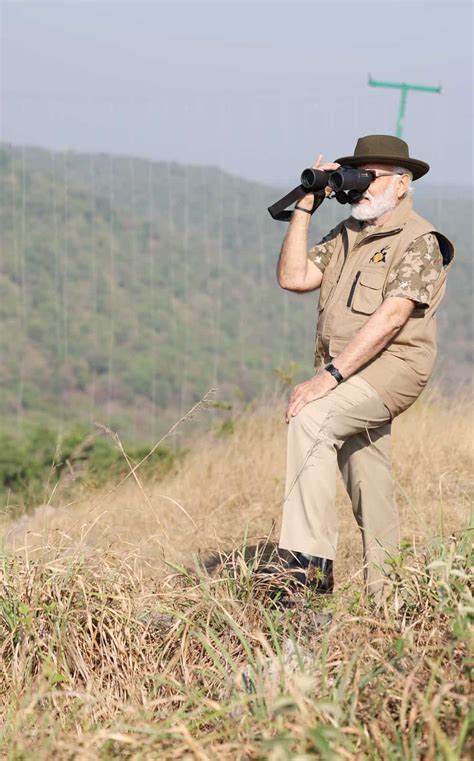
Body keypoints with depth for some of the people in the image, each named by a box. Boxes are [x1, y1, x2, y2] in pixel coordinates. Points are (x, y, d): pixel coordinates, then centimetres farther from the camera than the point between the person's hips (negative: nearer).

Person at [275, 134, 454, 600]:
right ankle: (383, 592, 22)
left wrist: (329, 375, -26)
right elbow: (293, 277, 7)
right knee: (369, 489, 12)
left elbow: (390, 318, -20)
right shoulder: (346, 234, 16)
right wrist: (305, 207, 3)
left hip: (390, 367, -8)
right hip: (347, 376, 8)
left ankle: (309, 559, -32)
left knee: (310, 420, -29)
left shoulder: (418, 240, -9)